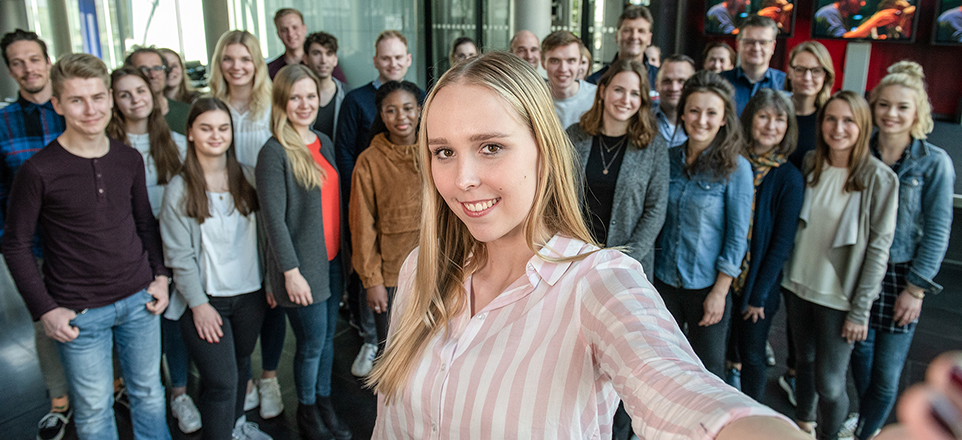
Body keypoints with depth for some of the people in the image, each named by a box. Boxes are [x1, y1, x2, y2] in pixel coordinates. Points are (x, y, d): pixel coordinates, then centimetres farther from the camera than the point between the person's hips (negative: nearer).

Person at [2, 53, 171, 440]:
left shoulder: (130, 159, 1)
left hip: (139, 299, 4)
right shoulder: (39, 170, -13)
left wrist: (161, 276, 5)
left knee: (150, 394, 18)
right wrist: (45, 309, -10)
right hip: (80, 313, -3)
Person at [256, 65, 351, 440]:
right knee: (312, 344, 6)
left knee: (327, 338, 16)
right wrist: (291, 271, -15)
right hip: (302, 266, -6)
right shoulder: (275, 152, -13)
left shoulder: (324, 143, 9)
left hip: (332, 259, 6)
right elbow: (274, 218, -14)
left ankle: (324, 403, 35)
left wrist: (343, 252, 13)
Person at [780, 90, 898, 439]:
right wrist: (785, 278, 5)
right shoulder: (809, 164, 1)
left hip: (839, 297, -4)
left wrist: (861, 310, -12)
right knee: (804, 361, 20)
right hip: (798, 285, 4)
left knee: (829, 381, 0)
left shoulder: (879, 177, -12)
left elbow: (879, 247, -11)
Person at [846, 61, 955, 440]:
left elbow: (938, 231, -6)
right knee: (861, 351, 13)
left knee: (887, 374, 0)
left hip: (901, 275, -2)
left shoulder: (934, 163, -7)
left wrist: (916, 287, -9)